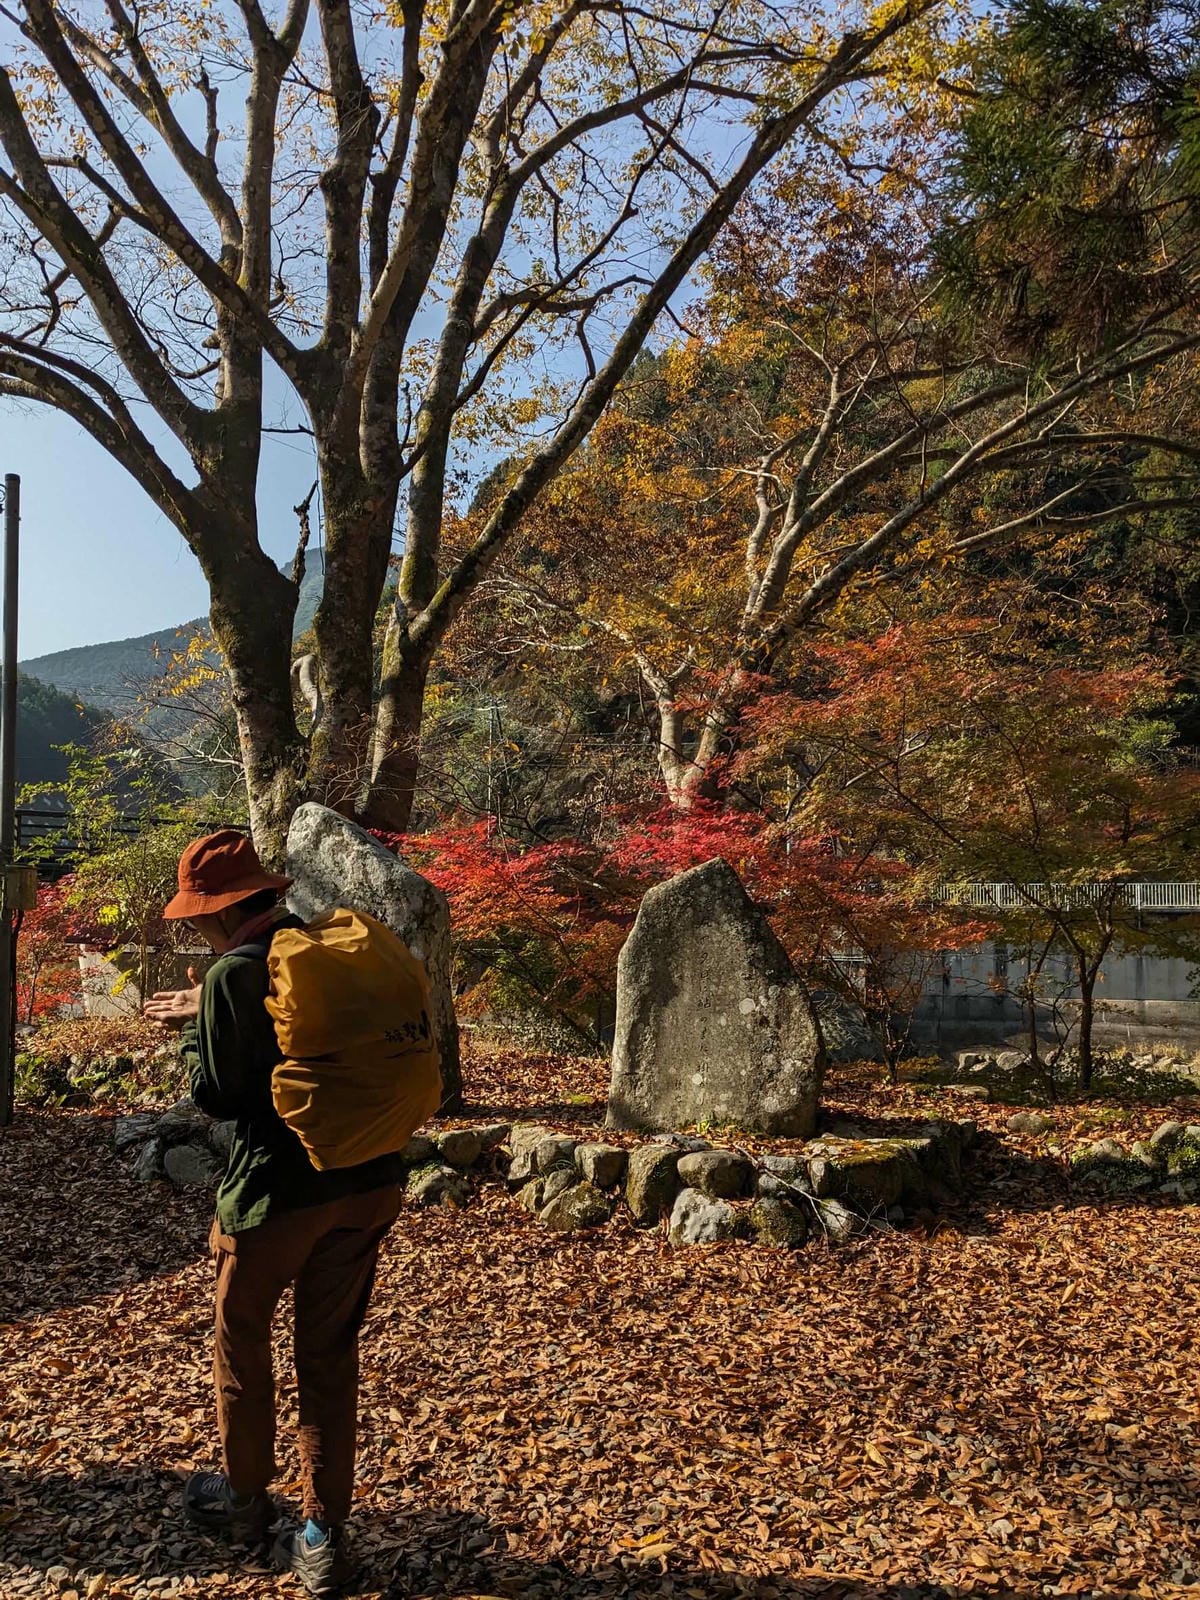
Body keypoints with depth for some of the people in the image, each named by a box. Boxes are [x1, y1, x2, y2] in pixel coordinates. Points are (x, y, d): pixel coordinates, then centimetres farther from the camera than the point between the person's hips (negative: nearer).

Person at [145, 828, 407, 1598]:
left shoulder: (232, 975, -16)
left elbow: (217, 1095, -10)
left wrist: (196, 1026, 4)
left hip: (279, 1190, -5)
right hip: (366, 1182, 6)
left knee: (242, 1342, 21)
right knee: (331, 1355, 16)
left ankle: (246, 1498, 40)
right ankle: (325, 1537, 23)